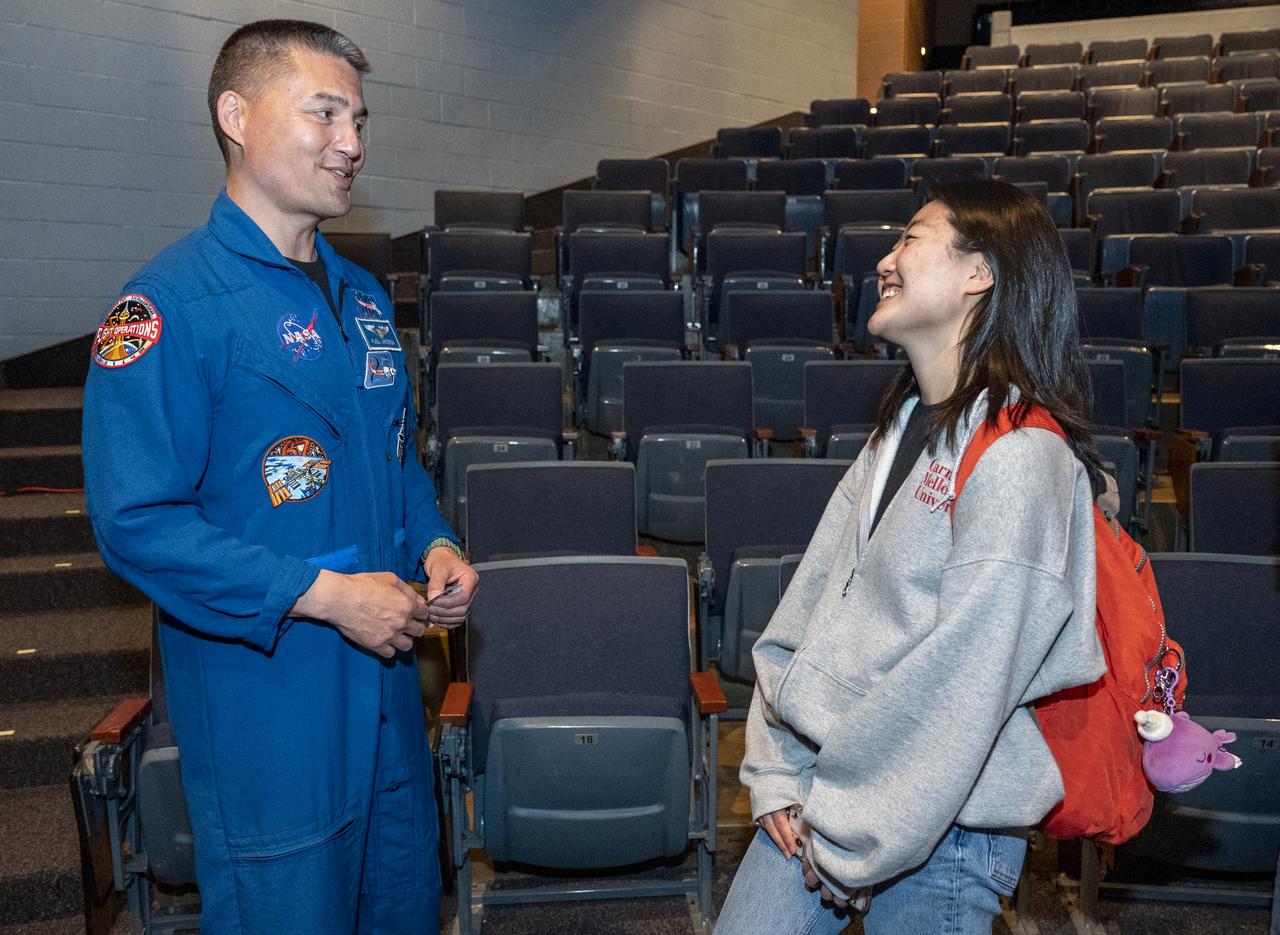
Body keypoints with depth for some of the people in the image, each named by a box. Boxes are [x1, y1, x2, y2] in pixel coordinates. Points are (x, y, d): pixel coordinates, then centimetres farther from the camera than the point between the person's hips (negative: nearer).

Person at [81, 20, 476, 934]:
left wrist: (436, 547, 1)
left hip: (384, 674, 8)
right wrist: (322, 593, -22)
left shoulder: (362, 295, 10)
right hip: (266, 700, -7)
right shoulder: (173, 302, -15)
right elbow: (136, 522, -20)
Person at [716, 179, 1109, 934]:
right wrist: (778, 771, 1)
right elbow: (813, 597, 6)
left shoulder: (1018, 456, -19)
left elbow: (960, 684, -21)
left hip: (942, 829, -7)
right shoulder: (902, 426, 8)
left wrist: (849, 837, -13)